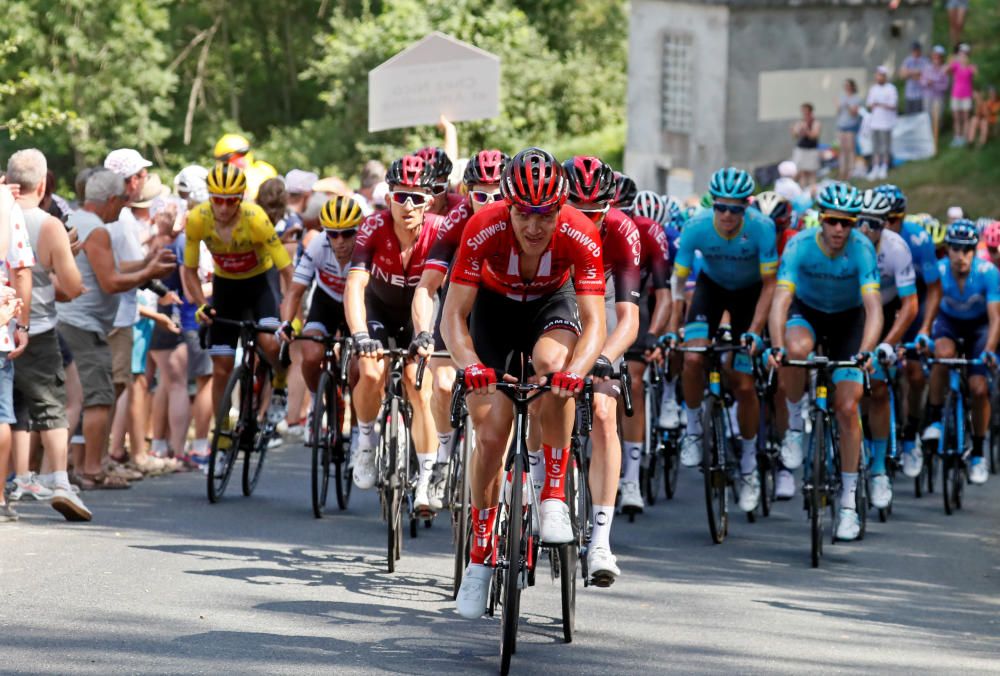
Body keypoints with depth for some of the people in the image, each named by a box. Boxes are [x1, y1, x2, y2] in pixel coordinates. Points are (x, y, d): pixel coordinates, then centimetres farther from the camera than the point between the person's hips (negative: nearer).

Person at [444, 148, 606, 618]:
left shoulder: (580, 235, -33)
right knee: (490, 436, -6)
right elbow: (454, 315, -31)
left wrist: (575, 370, -54)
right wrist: (471, 366, -50)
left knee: (553, 363, -36)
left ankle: (554, 497, -23)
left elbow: (594, 323, -34)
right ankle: (480, 556, 11)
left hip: (552, 303, 0)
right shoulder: (484, 229, -34)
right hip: (495, 306, 0)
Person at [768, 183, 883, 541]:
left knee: (847, 406, -10)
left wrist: (864, 352, -51)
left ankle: (848, 502, 0)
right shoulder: (800, 246, -27)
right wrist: (777, 346, -50)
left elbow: (873, 309, -34)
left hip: (848, 319, 0)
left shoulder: (862, 250, -27)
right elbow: (781, 300, -34)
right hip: (806, 312, 0)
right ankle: (795, 425, -11)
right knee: (797, 350, -37)